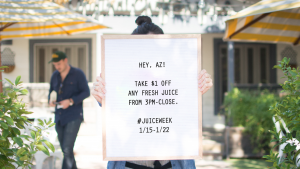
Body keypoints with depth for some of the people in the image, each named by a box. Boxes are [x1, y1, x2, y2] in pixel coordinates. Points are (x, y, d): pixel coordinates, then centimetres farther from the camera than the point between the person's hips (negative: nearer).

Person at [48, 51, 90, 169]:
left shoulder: (78, 74, -7)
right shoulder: (55, 75, 9)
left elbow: (86, 92, -10)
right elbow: (51, 93, 17)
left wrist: (70, 101, -23)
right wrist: (50, 101, -7)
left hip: (74, 117, -6)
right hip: (59, 117, 6)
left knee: (67, 149, -15)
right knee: (65, 149, 11)